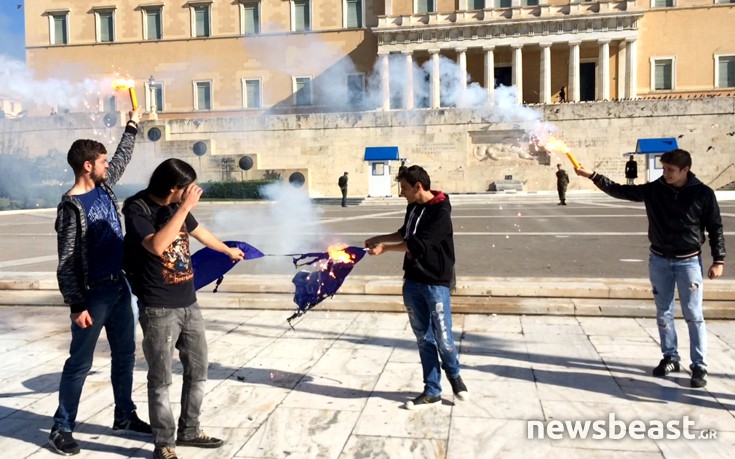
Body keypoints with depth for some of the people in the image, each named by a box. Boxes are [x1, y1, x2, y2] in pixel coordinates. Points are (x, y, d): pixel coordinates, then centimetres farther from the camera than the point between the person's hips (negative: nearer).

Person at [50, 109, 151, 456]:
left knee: (124, 354, 15)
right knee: (80, 363, 3)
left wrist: (132, 126, 24)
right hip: (93, 294, -7)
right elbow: (66, 262, -16)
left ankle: (124, 416, 30)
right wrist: (77, 305, -18)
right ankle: (61, 428, 19)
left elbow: (123, 158, 25)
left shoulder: (103, 187, 5)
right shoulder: (71, 206, -16)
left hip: (119, 286, 8)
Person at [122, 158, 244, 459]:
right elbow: (156, 245, -32)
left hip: (189, 304, 7)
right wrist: (185, 207, -28)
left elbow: (198, 230, 26)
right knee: (161, 379, 4)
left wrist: (228, 250, 41)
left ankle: (189, 431, 31)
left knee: (197, 371, 15)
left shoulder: (177, 207, 6)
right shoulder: (138, 210, -14)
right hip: (159, 310, -7)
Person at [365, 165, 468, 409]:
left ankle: (454, 375, 29)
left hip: (436, 283, -7)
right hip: (412, 282, 7)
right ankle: (431, 391, 20)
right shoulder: (413, 207, 8)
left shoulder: (440, 211, -17)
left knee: (443, 338, -1)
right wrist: (379, 238, 14)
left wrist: (385, 248, -16)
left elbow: (418, 244, -23)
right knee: (423, 338, 11)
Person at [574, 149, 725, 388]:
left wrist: (718, 260, -5)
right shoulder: (654, 190, -2)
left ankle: (699, 366, 10)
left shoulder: (703, 193, -7)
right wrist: (592, 176, -8)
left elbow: (715, 228, -2)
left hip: (689, 261, -3)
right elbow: (620, 191, 1)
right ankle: (670, 358, 26)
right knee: (663, 313, 12)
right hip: (659, 260, 3)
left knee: (694, 316, 0)